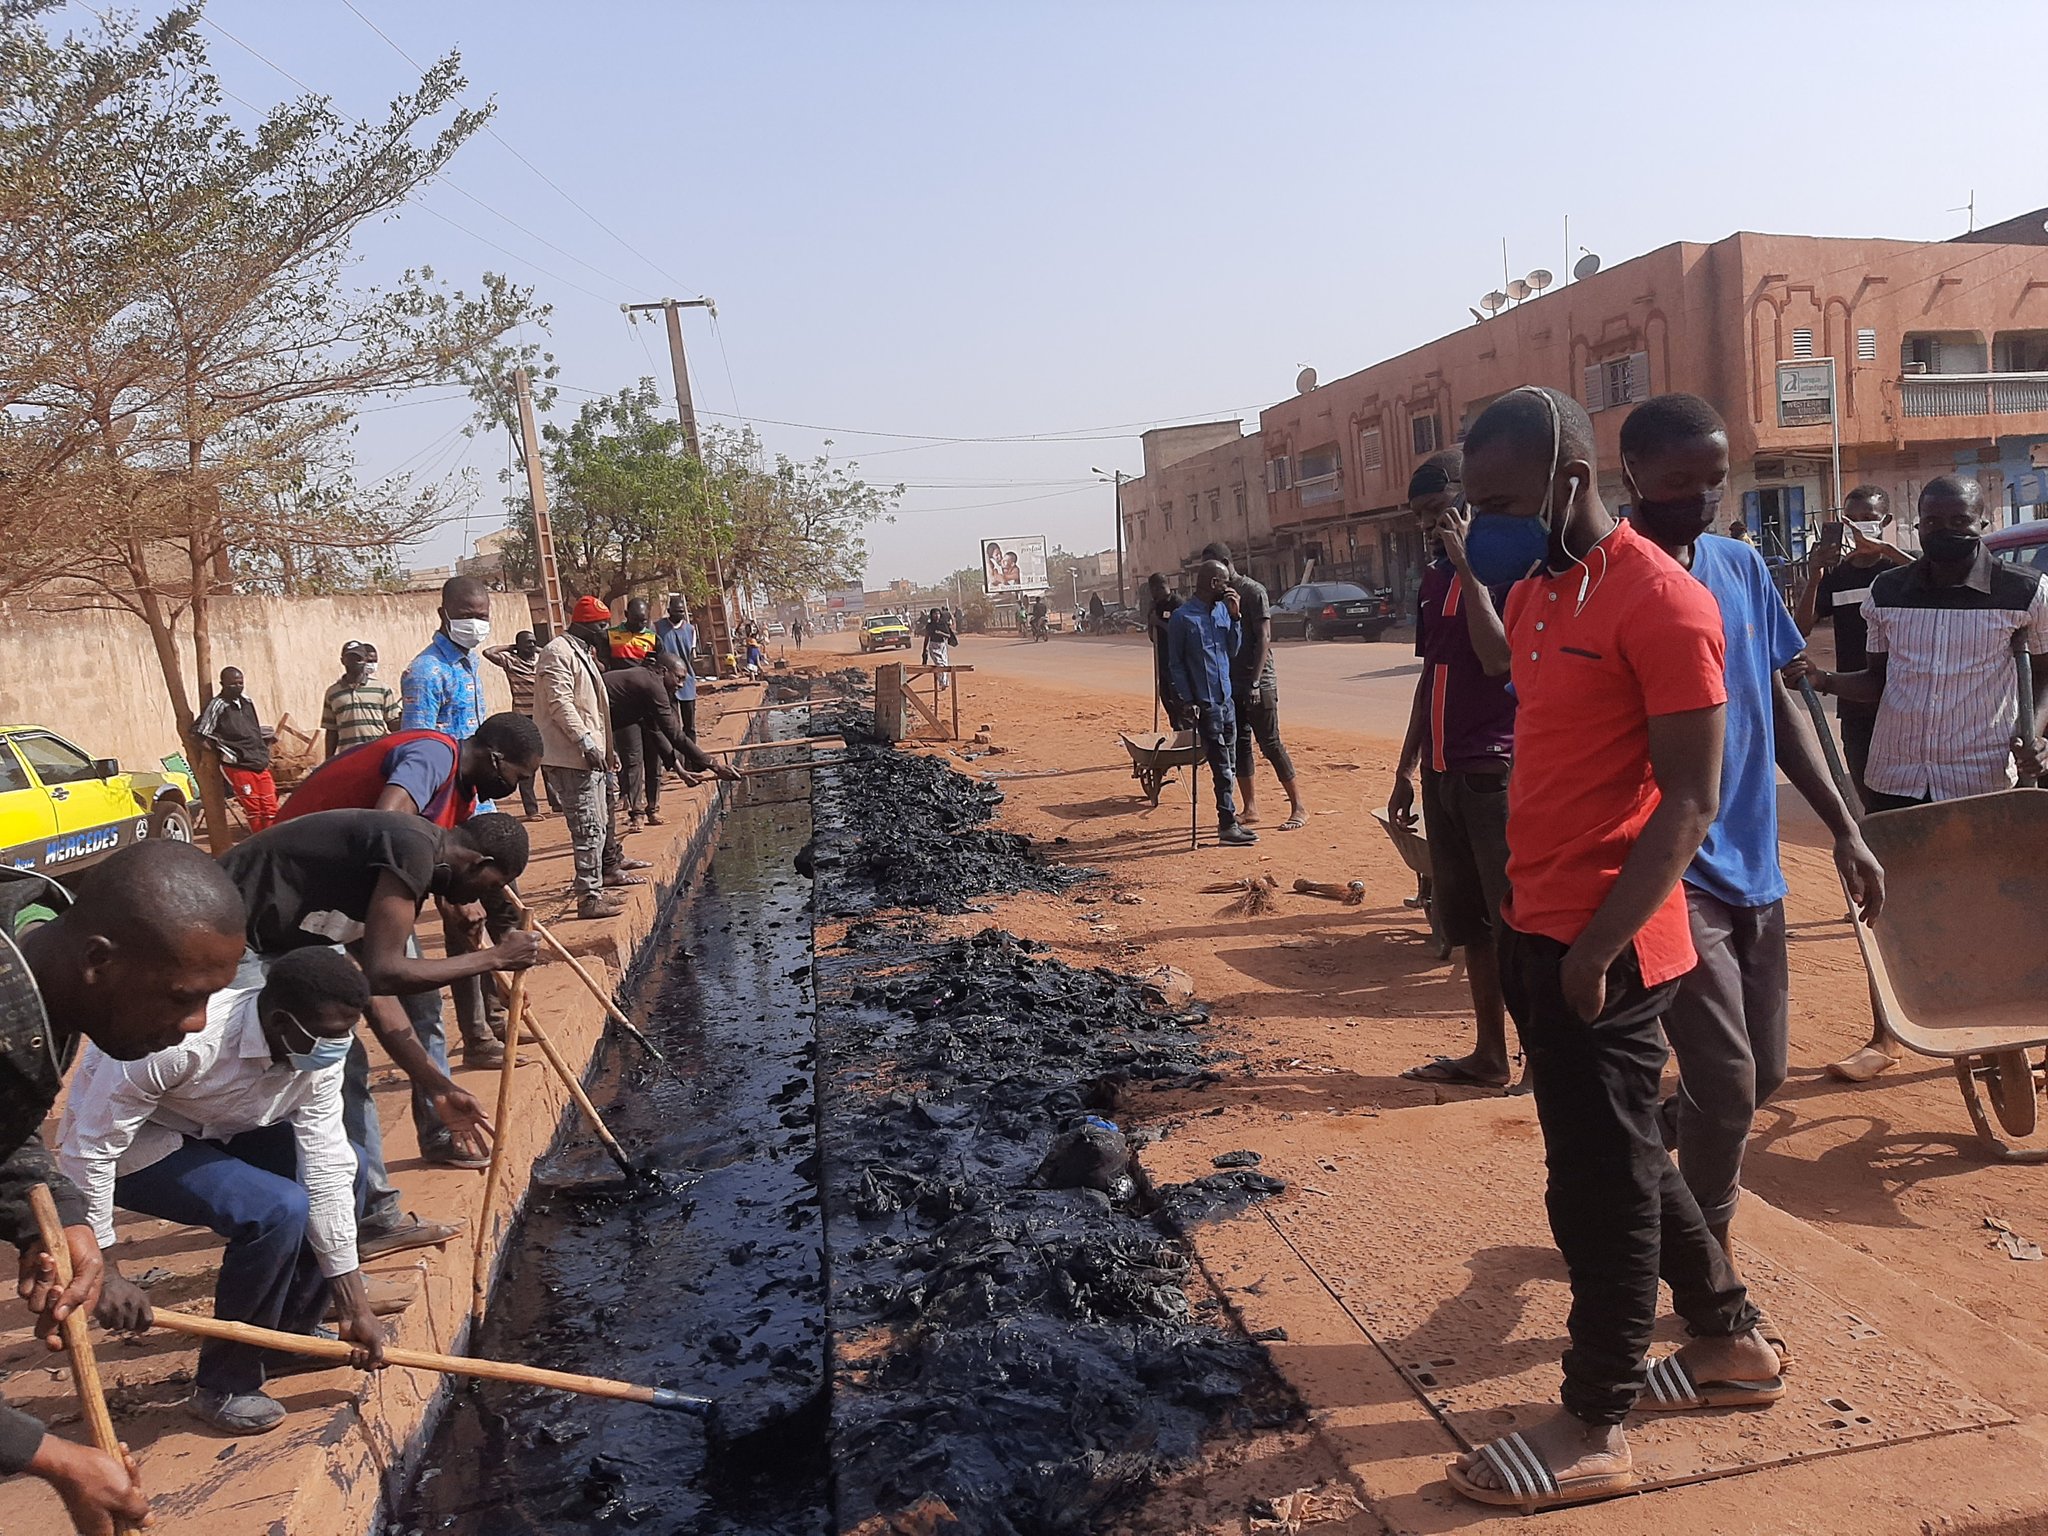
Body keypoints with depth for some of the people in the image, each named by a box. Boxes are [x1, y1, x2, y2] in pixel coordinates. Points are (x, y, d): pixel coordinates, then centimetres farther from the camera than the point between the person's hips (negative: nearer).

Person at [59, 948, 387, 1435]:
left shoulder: (318, 1053, -17)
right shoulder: (182, 1040, -38)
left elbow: (326, 1169, -14)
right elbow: (90, 1147, -29)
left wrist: (354, 1305, -13)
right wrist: (105, 1271, -25)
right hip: (131, 1148, -7)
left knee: (345, 1164, 0)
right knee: (278, 1209, -26)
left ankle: (290, 1332, 16)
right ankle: (222, 1386, -6)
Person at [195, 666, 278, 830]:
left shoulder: (248, 702, 13)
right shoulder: (217, 705, -6)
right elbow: (200, 733, -8)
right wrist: (223, 752, -6)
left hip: (261, 765, 6)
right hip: (238, 766, -6)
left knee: (271, 810, 2)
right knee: (254, 810, -8)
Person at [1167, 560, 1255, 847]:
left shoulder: (1222, 610, 8)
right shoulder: (1183, 617, -11)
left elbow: (1233, 650, 9)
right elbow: (1175, 663, -7)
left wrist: (1235, 617, -2)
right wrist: (1189, 700, -12)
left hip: (1226, 697, 7)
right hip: (1204, 702, -7)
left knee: (1229, 766, 12)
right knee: (1221, 767, -5)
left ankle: (1228, 819, 22)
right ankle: (1227, 826, 1)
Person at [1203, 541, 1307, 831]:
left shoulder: (1253, 591, -9)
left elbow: (1264, 639, -14)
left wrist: (1255, 682, -20)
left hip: (1258, 684, -7)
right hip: (1232, 685, 7)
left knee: (1270, 744, -6)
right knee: (1239, 745, 7)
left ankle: (1299, 808, 1)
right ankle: (1250, 809, 15)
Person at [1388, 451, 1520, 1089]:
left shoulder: (1508, 570, -9)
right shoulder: (1433, 581, 15)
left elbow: (1499, 658, -25)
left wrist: (1468, 567, -19)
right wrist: (1407, 767, 19)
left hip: (1495, 771, -8)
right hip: (1443, 773, 8)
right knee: (1468, 923, 13)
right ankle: (1489, 1054, 23)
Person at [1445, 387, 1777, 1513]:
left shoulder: (1659, 601, -16)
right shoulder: (1533, 593, 11)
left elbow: (1690, 801, -18)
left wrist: (1598, 943, -21)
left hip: (1604, 948, -9)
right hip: (1535, 926, 9)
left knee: (1600, 1178, 3)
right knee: (1619, 1154, 21)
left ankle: (1594, 1430, 20)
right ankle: (1732, 1342, 41)